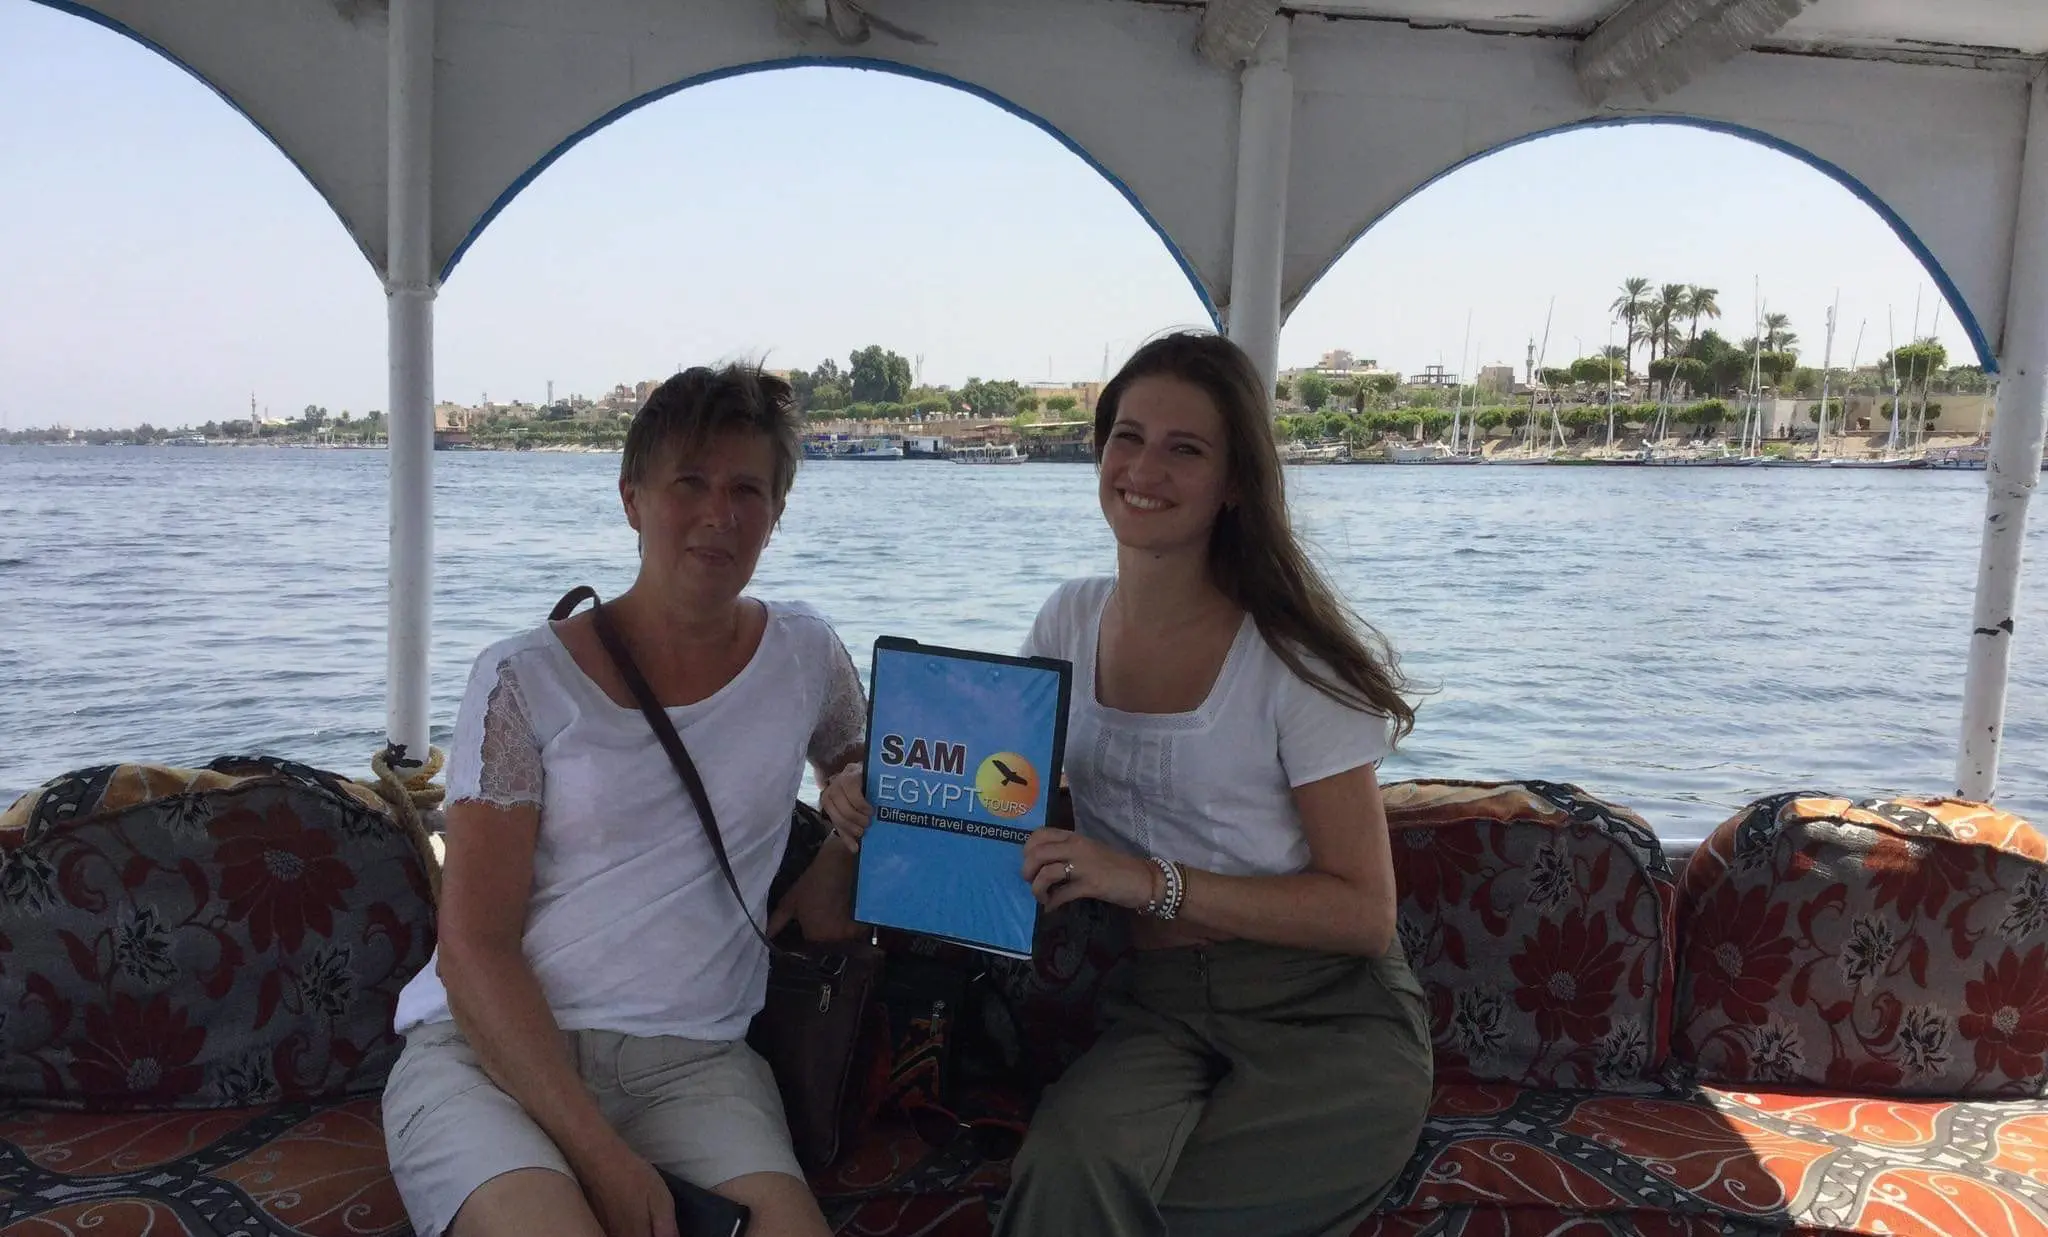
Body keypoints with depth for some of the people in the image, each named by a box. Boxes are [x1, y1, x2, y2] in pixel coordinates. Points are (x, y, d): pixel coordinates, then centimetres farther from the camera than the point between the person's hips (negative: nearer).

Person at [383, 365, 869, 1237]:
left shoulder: (805, 658, 6)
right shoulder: (527, 681, -3)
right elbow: (473, 947, -7)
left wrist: (835, 866, 2)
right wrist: (597, 1150, -18)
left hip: (691, 1060, 3)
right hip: (488, 1047, -2)